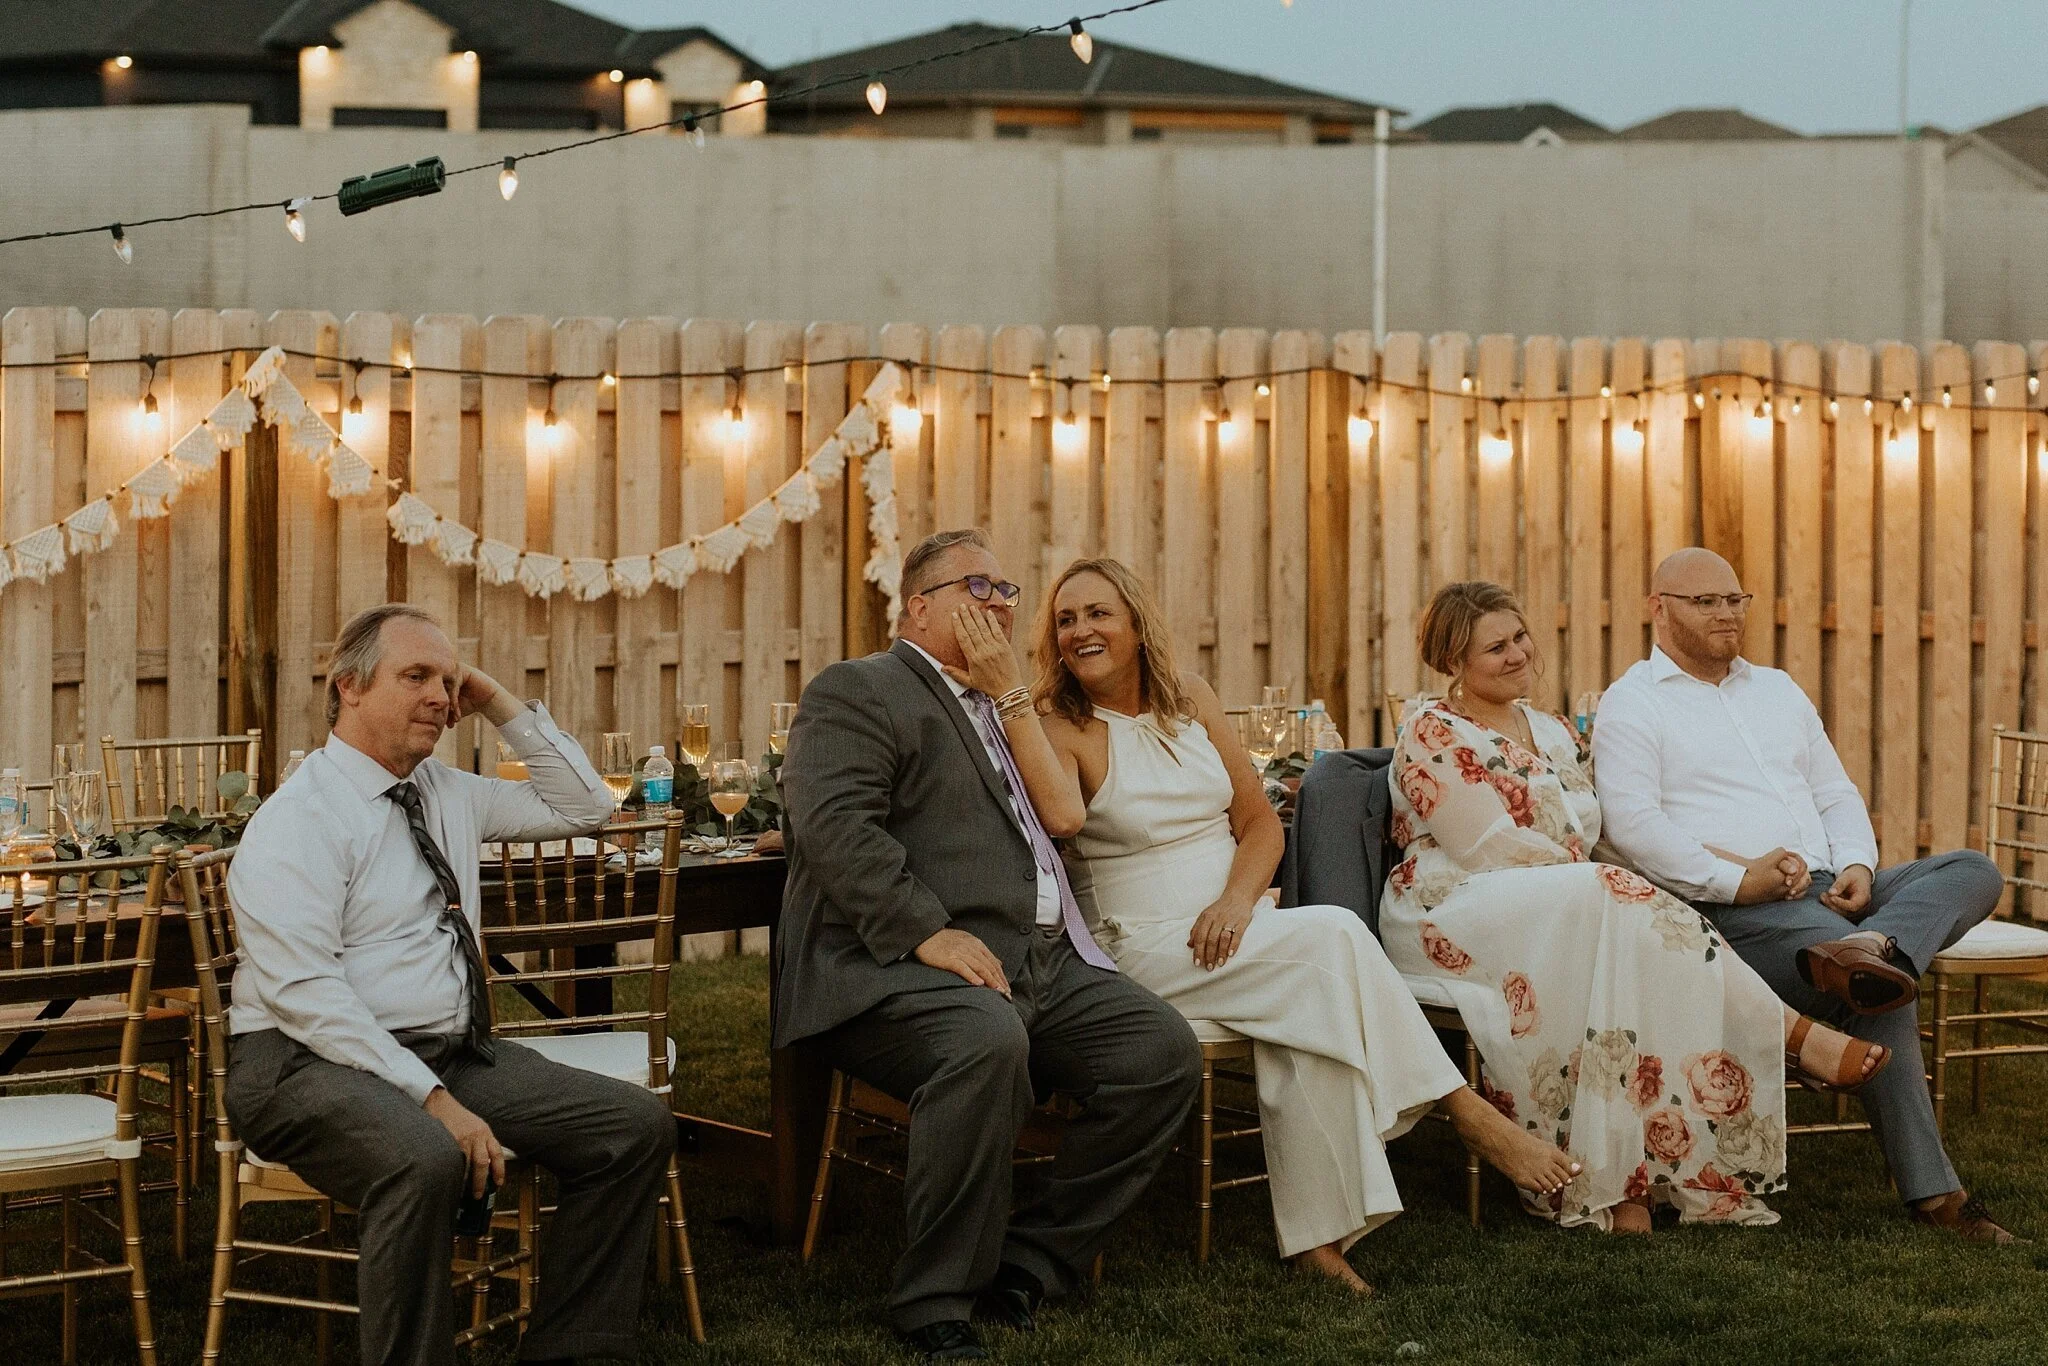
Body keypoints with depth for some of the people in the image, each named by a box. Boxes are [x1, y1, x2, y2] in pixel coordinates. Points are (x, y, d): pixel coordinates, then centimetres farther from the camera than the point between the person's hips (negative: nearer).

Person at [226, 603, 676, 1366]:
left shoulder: (447, 793, 14)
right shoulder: (298, 819, -10)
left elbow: (582, 808, 24)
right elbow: (303, 991, -20)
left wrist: (502, 706, 10)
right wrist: (431, 1096, -26)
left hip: (452, 1052, 8)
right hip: (313, 1065, -8)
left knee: (638, 1123, -7)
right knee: (424, 1160, -39)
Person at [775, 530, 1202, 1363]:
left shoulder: (1000, 708, 28)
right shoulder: (857, 691, 1)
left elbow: (1062, 815, 23)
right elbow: (834, 826, -16)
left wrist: (1016, 696, 15)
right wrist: (929, 933, -23)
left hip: (1041, 963, 8)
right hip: (903, 969, -8)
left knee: (1165, 1050, -12)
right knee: (988, 1039, -38)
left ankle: (1031, 1259, -1)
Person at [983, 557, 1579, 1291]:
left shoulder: (1188, 700, 13)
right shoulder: (1060, 727, -4)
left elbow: (1262, 822, 13)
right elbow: (1063, 815, -28)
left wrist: (1237, 899, -8)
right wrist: (1007, 692, -29)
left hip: (1235, 930, 5)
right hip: (1143, 949, -5)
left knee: (1309, 1016, -29)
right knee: (1332, 936, -27)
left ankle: (1319, 1234, -24)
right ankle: (1466, 1110, -18)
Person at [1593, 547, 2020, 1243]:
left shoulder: (1777, 689, 27)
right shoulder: (1631, 704, 4)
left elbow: (1836, 793, 24)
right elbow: (1632, 823, -10)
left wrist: (1858, 866, 1)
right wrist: (1738, 879, -19)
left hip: (1831, 893, 7)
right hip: (1733, 913, -7)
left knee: (1974, 871, -16)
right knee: (1885, 987, -30)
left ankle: (1869, 949, -46)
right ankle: (1928, 1187, -29)